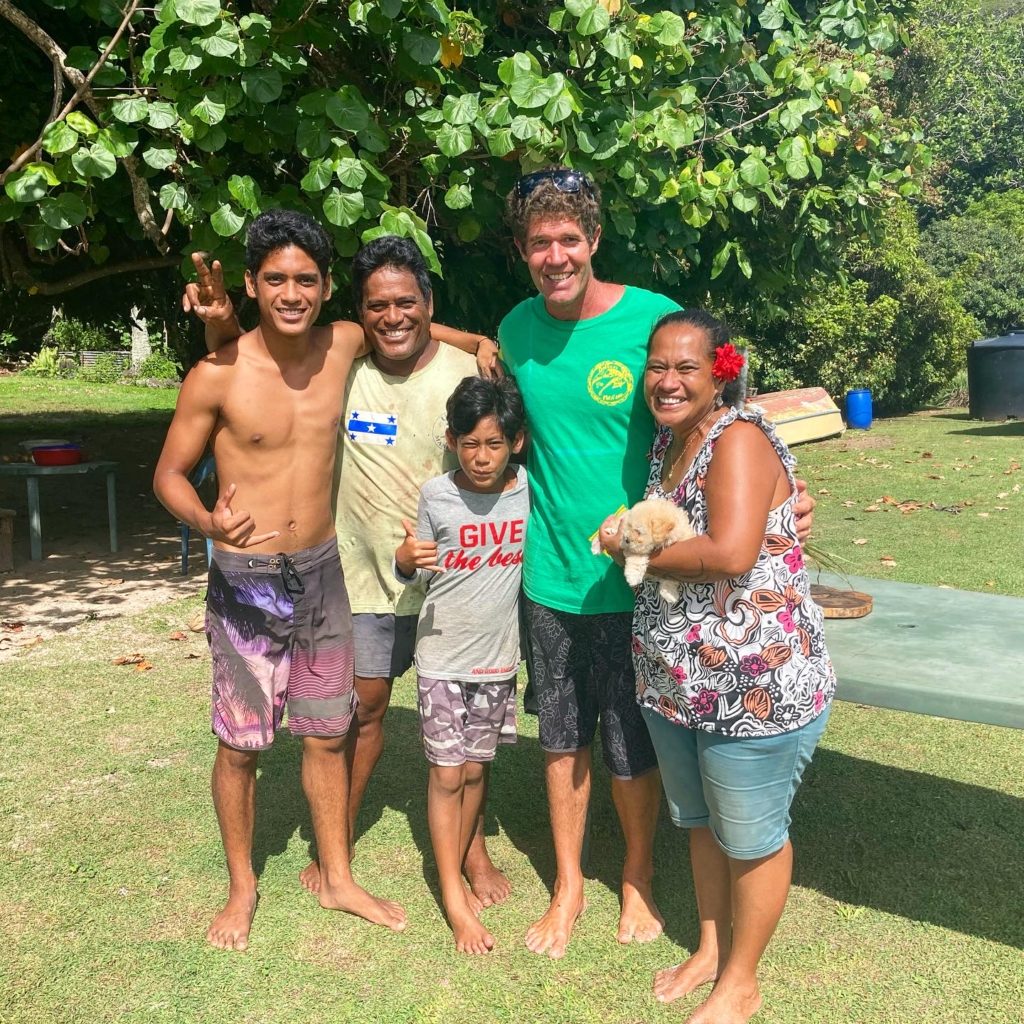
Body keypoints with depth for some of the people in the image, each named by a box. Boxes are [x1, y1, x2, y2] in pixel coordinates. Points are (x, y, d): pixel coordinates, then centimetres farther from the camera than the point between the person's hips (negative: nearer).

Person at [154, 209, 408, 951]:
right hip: (246, 579, -3)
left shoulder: (345, 349, -4)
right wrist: (207, 521, -26)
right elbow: (169, 474, -6)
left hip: (321, 571, 4)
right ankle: (242, 887, 30)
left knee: (328, 735, 15)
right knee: (242, 744, 7)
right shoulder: (218, 375, -14)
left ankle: (338, 878, 33)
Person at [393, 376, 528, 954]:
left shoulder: (530, 491, -7)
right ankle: (454, 896, 13)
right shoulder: (436, 495, -11)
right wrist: (406, 558, -21)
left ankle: (462, 859, 35)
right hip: (443, 658, -2)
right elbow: (411, 575, -1)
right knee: (447, 774, 2)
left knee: (475, 768, 14)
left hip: (499, 657, 2)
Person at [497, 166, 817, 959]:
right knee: (562, 738, 16)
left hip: (632, 577, -3)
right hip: (550, 575, 3)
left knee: (632, 746, 10)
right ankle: (568, 885, 35)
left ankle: (639, 878, 37)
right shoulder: (516, 330, 1)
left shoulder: (653, 319, -13)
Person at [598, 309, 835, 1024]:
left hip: (757, 683, -8)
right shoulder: (668, 441, 8)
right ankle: (711, 948, 43)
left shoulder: (740, 438, -18)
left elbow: (731, 552, -30)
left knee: (750, 836, 10)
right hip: (674, 679, 9)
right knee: (699, 821, 23)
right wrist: (635, 535, 4)